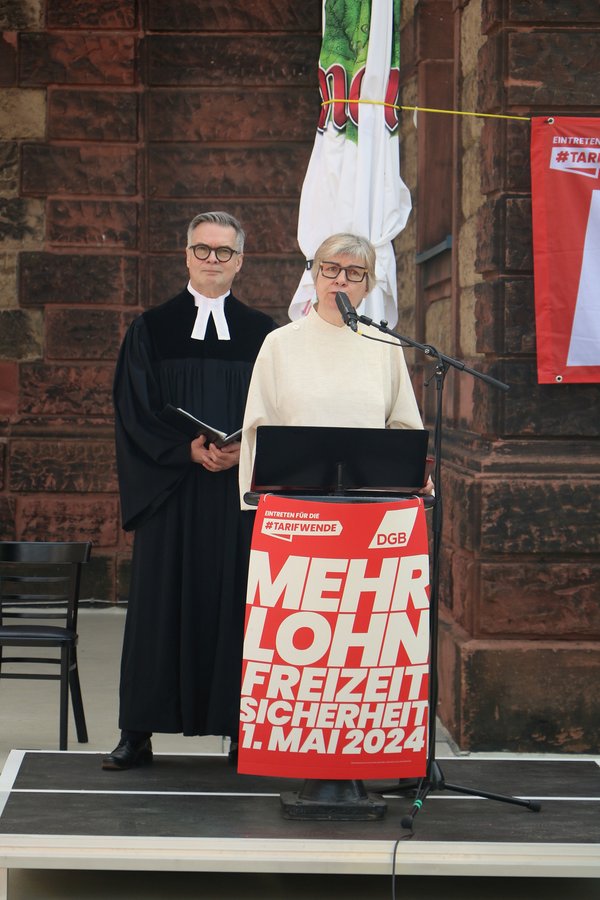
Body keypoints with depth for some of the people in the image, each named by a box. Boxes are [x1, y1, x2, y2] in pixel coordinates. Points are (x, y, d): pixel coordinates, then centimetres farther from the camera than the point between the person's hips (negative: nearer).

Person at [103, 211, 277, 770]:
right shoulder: (151, 330, 6)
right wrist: (189, 451, -14)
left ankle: (240, 728, 8)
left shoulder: (261, 333, 9)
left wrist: (242, 452, -13)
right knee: (160, 605, 0)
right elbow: (135, 413, 0)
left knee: (236, 604, 1)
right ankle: (138, 734, 6)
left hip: (240, 493, 1)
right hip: (170, 491, 0)